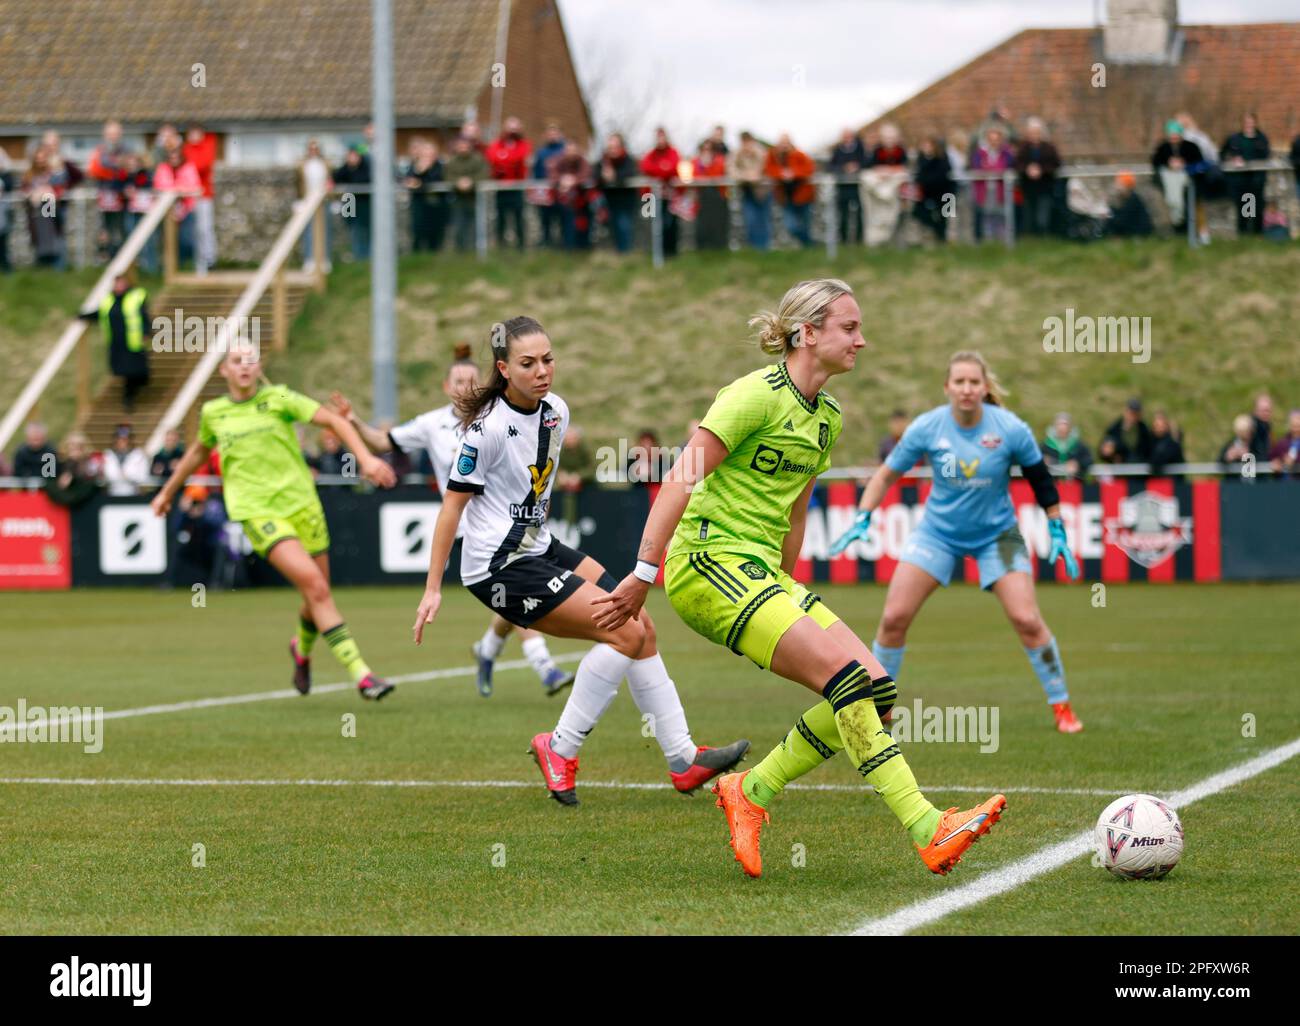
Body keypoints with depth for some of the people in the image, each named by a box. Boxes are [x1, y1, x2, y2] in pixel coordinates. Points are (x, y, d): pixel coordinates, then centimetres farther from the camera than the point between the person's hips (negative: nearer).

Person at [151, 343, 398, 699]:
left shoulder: (278, 398, 2)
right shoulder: (213, 413, 8)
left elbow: (334, 421, -3)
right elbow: (198, 452, 28)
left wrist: (366, 458, -17)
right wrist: (167, 492, 39)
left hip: (301, 504, 2)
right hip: (258, 512, -1)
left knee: (318, 597, 6)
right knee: (315, 586, -20)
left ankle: (302, 649, 42)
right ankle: (360, 674, -23)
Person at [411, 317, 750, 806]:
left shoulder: (556, 411, 4)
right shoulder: (490, 426, -19)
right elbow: (453, 504, -15)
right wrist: (433, 590, -14)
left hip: (540, 549, 9)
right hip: (500, 568, -9)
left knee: (641, 629, 5)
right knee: (625, 632, -15)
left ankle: (683, 758, 12)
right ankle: (560, 749, -4)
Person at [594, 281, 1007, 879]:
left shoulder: (827, 417, 15)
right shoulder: (759, 393, -11)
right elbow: (681, 480, -15)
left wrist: (785, 592, 27)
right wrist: (642, 575, -18)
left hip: (760, 573, 9)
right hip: (709, 564, -9)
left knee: (874, 690, -6)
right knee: (846, 673, -23)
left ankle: (751, 791, 6)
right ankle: (928, 830, -26)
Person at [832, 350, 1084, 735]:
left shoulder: (1011, 429, -18)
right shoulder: (926, 428, -16)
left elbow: (1040, 480, -3)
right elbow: (887, 475, -4)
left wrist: (1057, 532, -3)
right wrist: (862, 520, -13)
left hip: (996, 533, -1)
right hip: (938, 532, 1)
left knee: (1027, 620, -13)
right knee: (894, 617, -8)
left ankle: (1061, 706, 3)